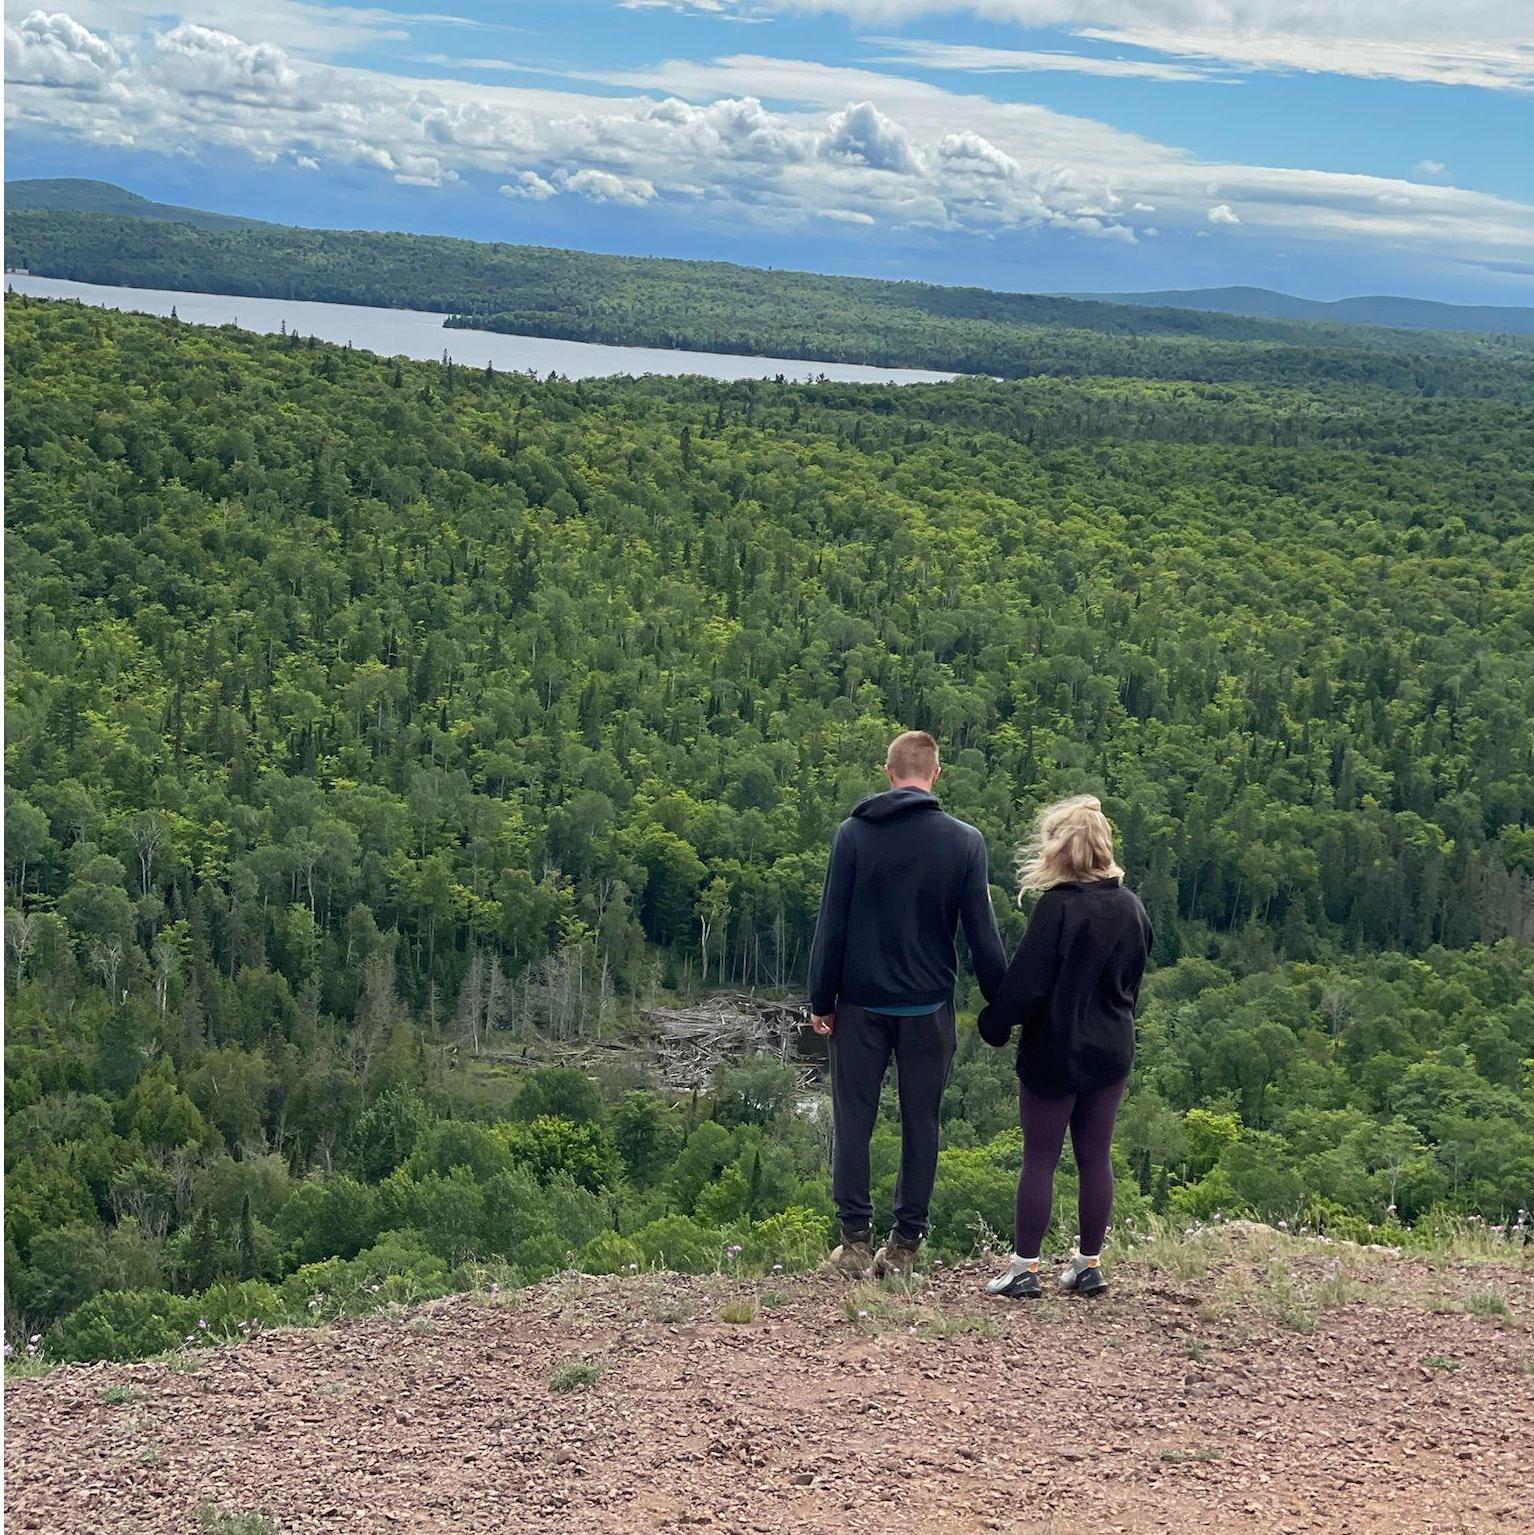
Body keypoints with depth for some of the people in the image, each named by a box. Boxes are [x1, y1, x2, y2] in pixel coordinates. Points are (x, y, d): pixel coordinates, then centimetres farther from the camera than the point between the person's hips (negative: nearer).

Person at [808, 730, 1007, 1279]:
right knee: (920, 1122, 9)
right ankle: (905, 1244, 12)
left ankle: (856, 1240, 6)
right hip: (928, 1007, 1)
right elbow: (982, 934, -2)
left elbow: (832, 922, -3)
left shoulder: (854, 832, -4)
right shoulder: (965, 842, -3)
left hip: (861, 1003, 0)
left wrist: (822, 999, 3)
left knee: (853, 1119, 7)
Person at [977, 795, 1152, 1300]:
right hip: (1111, 1052, 6)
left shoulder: (1058, 907, -19)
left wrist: (994, 1025, -4)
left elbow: (1026, 982, -18)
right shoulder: (1131, 907, 2)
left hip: (1053, 1054, -5)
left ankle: (1025, 1268, 8)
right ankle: (1090, 1265, 20)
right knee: (1096, 1158, 12)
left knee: (1039, 1160, 3)